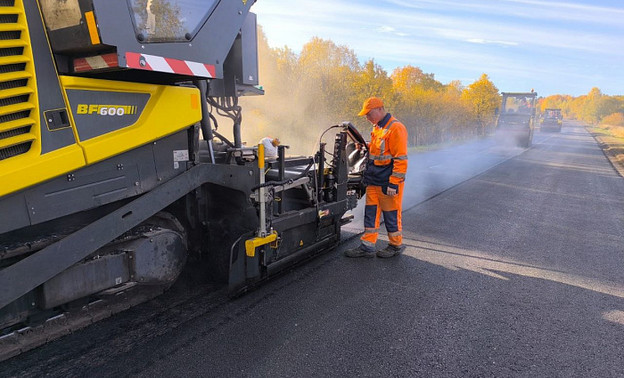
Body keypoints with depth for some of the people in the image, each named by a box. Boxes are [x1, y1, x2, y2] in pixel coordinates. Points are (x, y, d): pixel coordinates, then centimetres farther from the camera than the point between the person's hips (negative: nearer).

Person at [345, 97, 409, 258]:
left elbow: (400, 159, -18)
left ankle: (396, 245, 22)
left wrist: (394, 184, -20)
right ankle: (367, 246, 18)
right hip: (373, 181, 9)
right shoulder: (377, 128, 14)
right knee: (371, 212, 10)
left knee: (391, 214, 5)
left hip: (388, 183, -9)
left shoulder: (395, 128, -15)